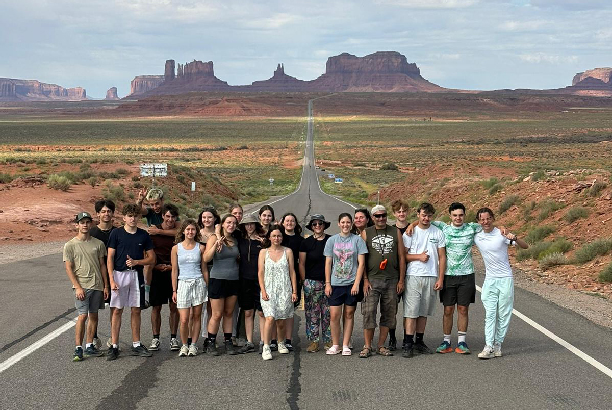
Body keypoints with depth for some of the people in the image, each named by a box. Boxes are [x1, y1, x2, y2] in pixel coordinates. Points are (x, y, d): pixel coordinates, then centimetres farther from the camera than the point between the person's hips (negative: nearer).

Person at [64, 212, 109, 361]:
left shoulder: (98, 244, 8)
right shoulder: (70, 245, -2)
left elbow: (102, 265, 12)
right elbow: (69, 268, -4)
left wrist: (106, 286, 8)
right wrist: (78, 287, -12)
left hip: (97, 285, 4)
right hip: (82, 286, -4)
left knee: (93, 315, 9)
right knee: (82, 316, -11)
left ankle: (89, 346, 19)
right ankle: (78, 349, -4)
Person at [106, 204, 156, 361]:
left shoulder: (143, 235, 6)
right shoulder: (116, 233, -1)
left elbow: (151, 258, 9)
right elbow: (110, 258, -3)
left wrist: (136, 262, -8)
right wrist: (111, 280, -11)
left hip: (137, 275, 3)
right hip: (119, 273, -3)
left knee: (136, 311, 7)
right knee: (117, 311, -1)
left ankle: (136, 345, 16)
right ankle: (114, 347, 3)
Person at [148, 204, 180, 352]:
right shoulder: (153, 231, 0)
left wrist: (172, 267, -7)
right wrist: (157, 266, -9)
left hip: (174, 272, 0)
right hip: (157, 273, 0)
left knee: (174, 306, 3)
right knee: (156, 307, 3)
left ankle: (173, 338, 12)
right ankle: (155, 338, 10)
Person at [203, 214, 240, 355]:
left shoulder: (235, 240, 12)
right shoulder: (214, 238, -5)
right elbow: (206, 258, -15)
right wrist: (216, 245, -27)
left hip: (233, 280, 5)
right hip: (218, 279, -5)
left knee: (229, 313, 9)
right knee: (217, 314, -3)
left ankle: (228, 342, 14)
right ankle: (211, 343, 8)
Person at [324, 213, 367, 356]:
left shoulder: (357, 240, 2)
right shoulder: (332, 240, 6)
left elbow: (361, 263, -1)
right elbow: (328, 263, 8)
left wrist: (356, 283, -9)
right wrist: (327, 283, 2)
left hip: (352, 284, -1)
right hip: (335, 284, 1)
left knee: (349, 314, 5)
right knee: (334, 316, -3)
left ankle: (345, 345, 13)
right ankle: (335, 345, 10)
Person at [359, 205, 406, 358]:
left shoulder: (395, 232, 10)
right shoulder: (366, 233, 6)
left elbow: (402, 257, 9)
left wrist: (401, 280, 3)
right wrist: (365, 280, -7)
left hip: (392, 280, 2)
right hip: (372, 279, -2)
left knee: (388, 314, 4)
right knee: (369, 312, -8)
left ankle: (381, 346, 13)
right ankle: (367, 347, -1)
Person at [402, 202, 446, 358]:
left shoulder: (438, 233, 8)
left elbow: (442, 257, 8)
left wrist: (440, 279, 1)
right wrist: (419, 256, -12)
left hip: (431, 277, 3)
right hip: (413, 276, -3)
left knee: (424, 312, 9)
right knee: (411, 311, -7)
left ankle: (419, 342, 18)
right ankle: (408, 345, -6)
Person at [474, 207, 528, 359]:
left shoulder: (502, 234, -8)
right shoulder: (476, 236, 2)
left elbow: (525, 246, -8)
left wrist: (515, 238, -28)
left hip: (506, 279, -2)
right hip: (489, 280, 2)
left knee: (504, 315, 2)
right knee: (490, 314, -6)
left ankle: (497, 344, 11)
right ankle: (488, 347, -11)